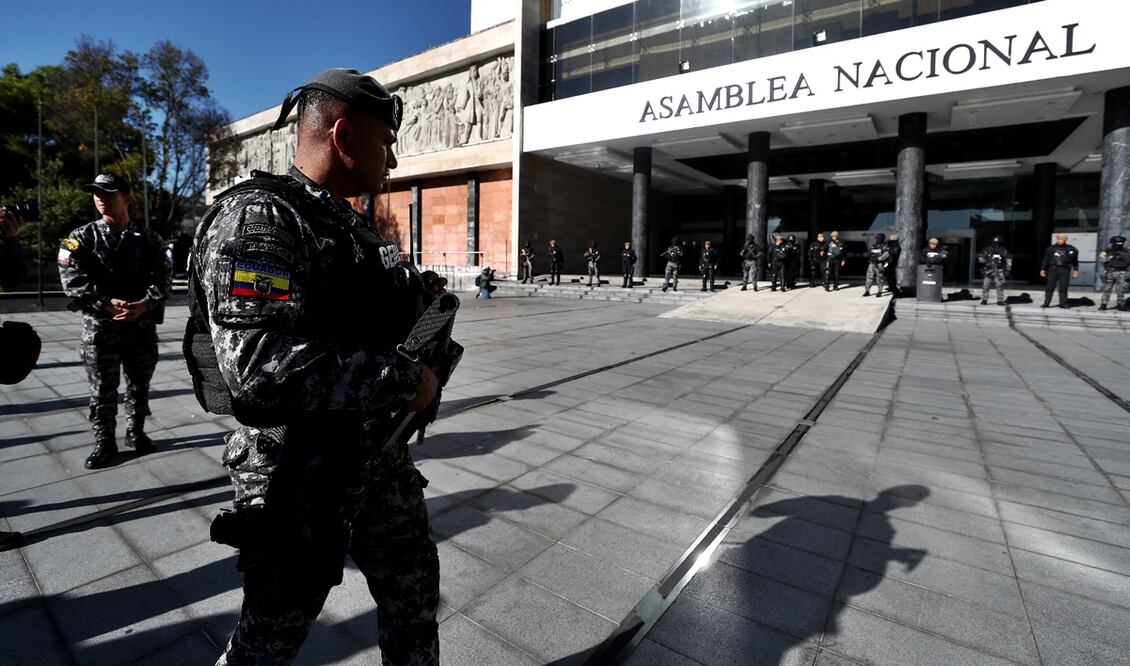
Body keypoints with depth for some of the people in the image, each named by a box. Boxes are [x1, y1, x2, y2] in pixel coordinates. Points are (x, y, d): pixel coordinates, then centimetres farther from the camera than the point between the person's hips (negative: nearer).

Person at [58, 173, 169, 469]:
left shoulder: (149, 240, 5)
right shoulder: (81, 237, 3)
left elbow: (161, 278, -3)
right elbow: (73, 279, -6)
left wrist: (145, 304, -21)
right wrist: (106, 303, -20)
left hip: (142, 325, 1)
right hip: (99, 325, -1)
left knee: (139, 384, 11)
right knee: (102, 389, 4)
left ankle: (136, 432, 28)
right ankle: (104, 442, 17)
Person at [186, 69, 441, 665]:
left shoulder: (349, 223, 11)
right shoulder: (257, 217, -18)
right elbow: (262, 365, -31)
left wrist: (417, 292, 3)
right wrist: (404, 379, -23)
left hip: (378, 452, 8)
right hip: (299, 472, -8)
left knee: (414, 587, 21)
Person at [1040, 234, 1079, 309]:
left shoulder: (1070, 249, 7)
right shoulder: (1051, 248, 7)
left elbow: (1075, 261, 11)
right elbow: (1046, 259, 9)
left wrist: (1076, 270, 6)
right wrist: (1043, 269, 4)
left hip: (1064, 270, 0)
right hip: (1053, 269, 0)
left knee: (1063, 288, 0)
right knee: (1050, 287, -1)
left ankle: (1063, 303, 5)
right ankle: (1046, 303, 0)